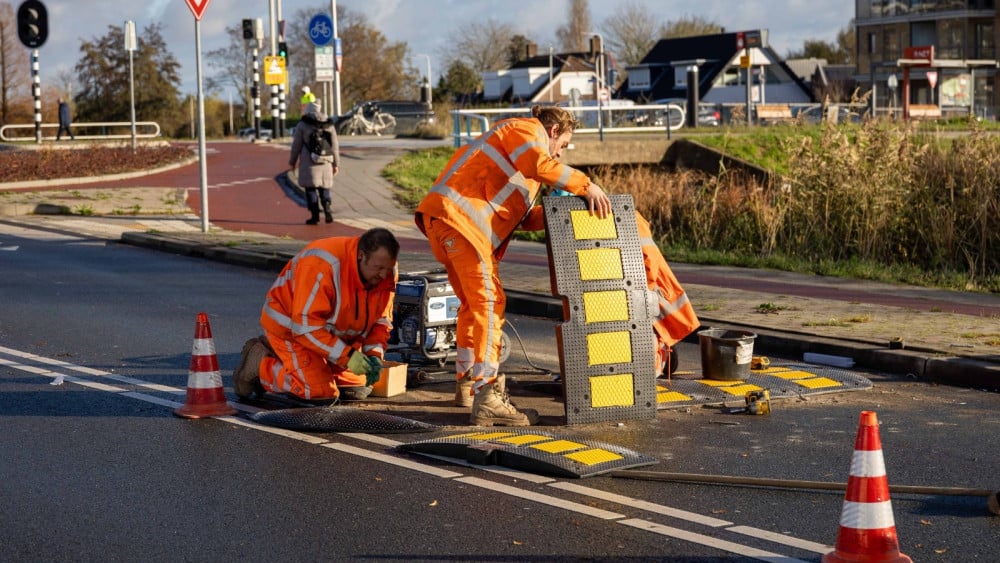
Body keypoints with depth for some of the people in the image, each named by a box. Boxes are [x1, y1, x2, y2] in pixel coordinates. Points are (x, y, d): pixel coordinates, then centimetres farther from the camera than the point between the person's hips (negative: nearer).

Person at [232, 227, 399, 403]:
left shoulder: (386, 274, -13)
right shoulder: (322, 266, -36)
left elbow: (381, 320, 0)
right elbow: (306, 326, -34)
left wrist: (374, 354, -18)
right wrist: (347, 356, -36)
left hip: (333, 333, 8)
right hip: (291, 327, -8)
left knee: (358, 391, 8)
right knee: (320, 393, -23)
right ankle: (259, 363, 0)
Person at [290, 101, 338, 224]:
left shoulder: (302, 125, -1)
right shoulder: (329, 125, 8)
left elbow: (296, 145, -1)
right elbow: (335, 146, 7)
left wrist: (292, 162, 9)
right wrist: (336, 164, 13)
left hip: (309, 163, -3)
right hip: (325, 163, 3)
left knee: (311, 188, 4)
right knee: (324, 187, 13)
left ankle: (315, 216, -1)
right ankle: (327, 208, -11)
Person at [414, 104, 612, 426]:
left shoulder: (520, 140, 34)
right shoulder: (528, 130, 3)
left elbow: (518, 215, 26)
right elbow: (540, 164, -20)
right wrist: (586, 186, -17)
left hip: (444, 219, 11)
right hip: (459, 217, -11)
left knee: (472, 303, 22)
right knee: (489, 302, -14)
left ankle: (466, 382, 35)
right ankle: (487, 399, -20)